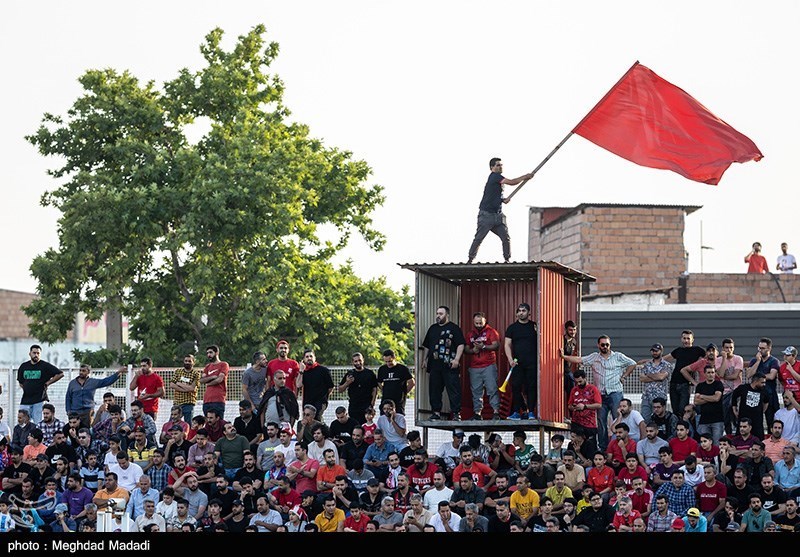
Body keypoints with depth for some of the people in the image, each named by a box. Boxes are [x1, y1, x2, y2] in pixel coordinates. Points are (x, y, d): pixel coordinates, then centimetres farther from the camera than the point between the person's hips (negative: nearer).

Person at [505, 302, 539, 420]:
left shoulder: (535, 326, 8)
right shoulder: (512, 328, 9)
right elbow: (507, 345, 6)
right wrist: (510, 359, -7)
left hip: (532, 363, -1)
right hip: (517, 363, 1)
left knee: (532, 387, -3)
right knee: (516, 387, -3)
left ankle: (531, 412, 2)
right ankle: (516, 412, 2)